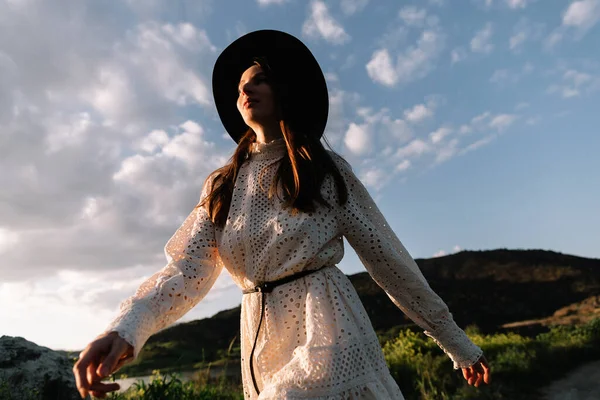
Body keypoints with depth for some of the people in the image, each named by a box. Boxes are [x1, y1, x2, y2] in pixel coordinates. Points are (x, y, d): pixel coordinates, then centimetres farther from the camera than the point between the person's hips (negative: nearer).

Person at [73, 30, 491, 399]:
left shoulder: (327, 168, 1)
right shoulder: (220, 187, 9)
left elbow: (387, 257, 2)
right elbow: (186, 270, -2)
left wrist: (458, 344, 5)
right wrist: (125, 329, -22)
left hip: (327, 332, -3)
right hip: (262, 346, 4)